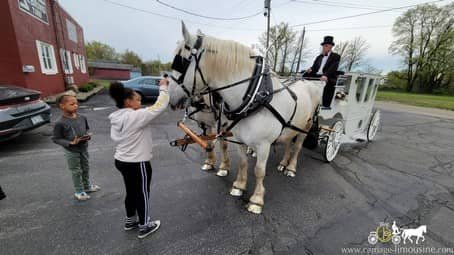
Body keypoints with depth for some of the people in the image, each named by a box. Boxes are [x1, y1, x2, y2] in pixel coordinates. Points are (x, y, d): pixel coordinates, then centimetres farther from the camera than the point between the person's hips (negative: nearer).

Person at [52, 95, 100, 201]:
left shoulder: (82, 118, -5)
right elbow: (56, 139, -13)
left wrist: (88, 135, -9)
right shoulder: (60, 123, -19)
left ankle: (87, 186, 41)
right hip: (71, 151, -5)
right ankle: (79, 191, 29)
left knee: (85, 168, 21)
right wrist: (70, 143, -24)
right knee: (76, 172, 10)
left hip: (84, 148, 5)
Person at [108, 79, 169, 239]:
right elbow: (160, 107, -25)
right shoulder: (136, 116, -24)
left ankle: (130, 221, 43)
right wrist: (163, 88, -14)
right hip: (137, 163, -8)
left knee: (131, 192, 24)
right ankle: (144, 227, 27)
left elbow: (114, 137, 10)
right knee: (143, 194, 10)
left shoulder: (117, 117, 2)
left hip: (121, 160, 8)